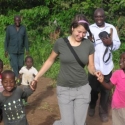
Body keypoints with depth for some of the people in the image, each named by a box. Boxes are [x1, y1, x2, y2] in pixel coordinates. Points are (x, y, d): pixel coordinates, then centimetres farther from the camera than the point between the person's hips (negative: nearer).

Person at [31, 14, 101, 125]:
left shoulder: (89, 45, -5)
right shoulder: (60, 43, -10)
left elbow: (90, 66, 2)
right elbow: (50, 61, 3)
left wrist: (95, 72, -21)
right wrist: (37, 77, 2)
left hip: (83, 88, 2)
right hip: (64, 89, -2)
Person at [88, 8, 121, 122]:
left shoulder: (111, 28, -1)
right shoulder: (90, 28, -3)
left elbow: (118, 44, -3)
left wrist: (111, 43, -25)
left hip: (106, 66, 1)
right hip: (93, 65, 0)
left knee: (105, 90, 11)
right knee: (93, 88, 15)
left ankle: (103, 111, 28)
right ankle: (92, 107, 40)